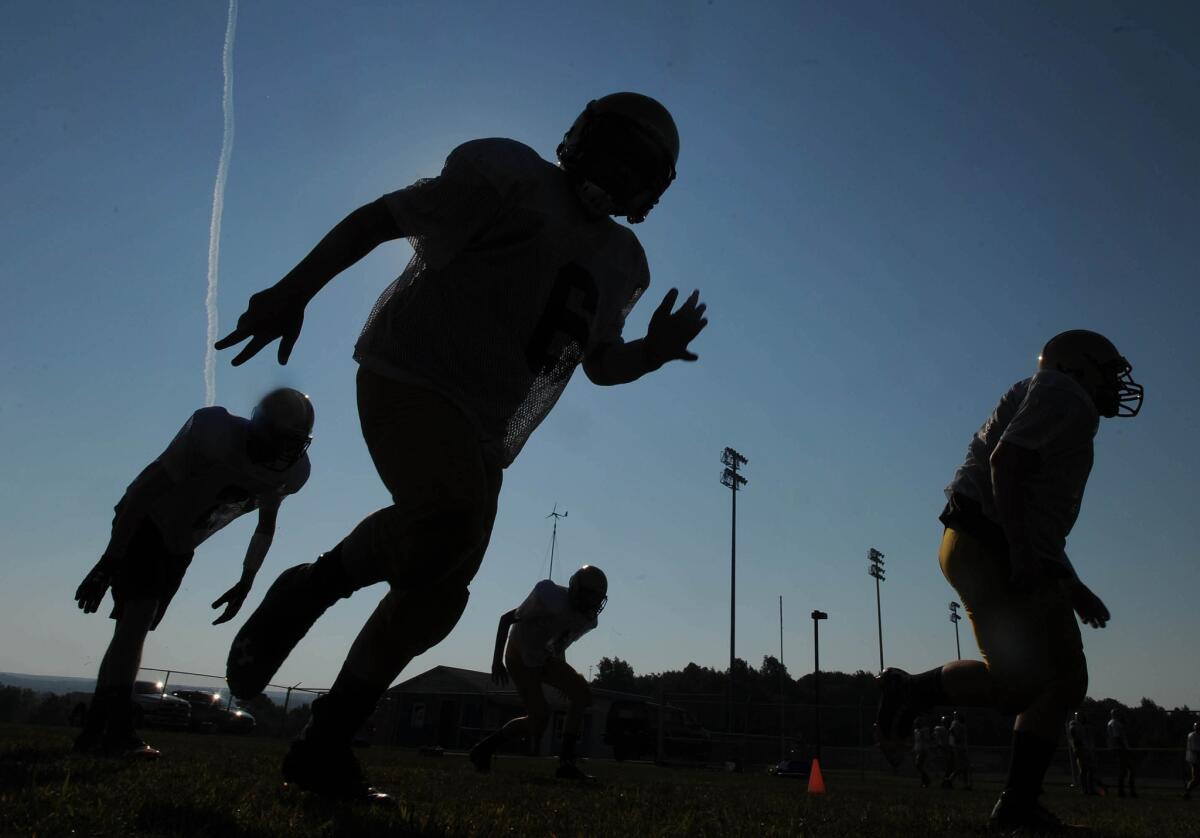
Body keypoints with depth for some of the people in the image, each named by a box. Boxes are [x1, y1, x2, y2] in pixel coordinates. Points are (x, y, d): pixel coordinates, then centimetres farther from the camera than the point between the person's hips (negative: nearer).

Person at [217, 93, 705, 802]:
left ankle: (325, 743, 20)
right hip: (412, 377, -7)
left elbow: (601, 364, 22)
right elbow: (380, 216, -4)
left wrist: (651, 351, 0)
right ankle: (308, 592, -5)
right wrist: (292, 291, -10)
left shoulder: (626, 266, 13)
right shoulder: (512, 176, -7)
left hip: (485, 437, 7)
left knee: (438, 599, 5)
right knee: (451, 519, -34)